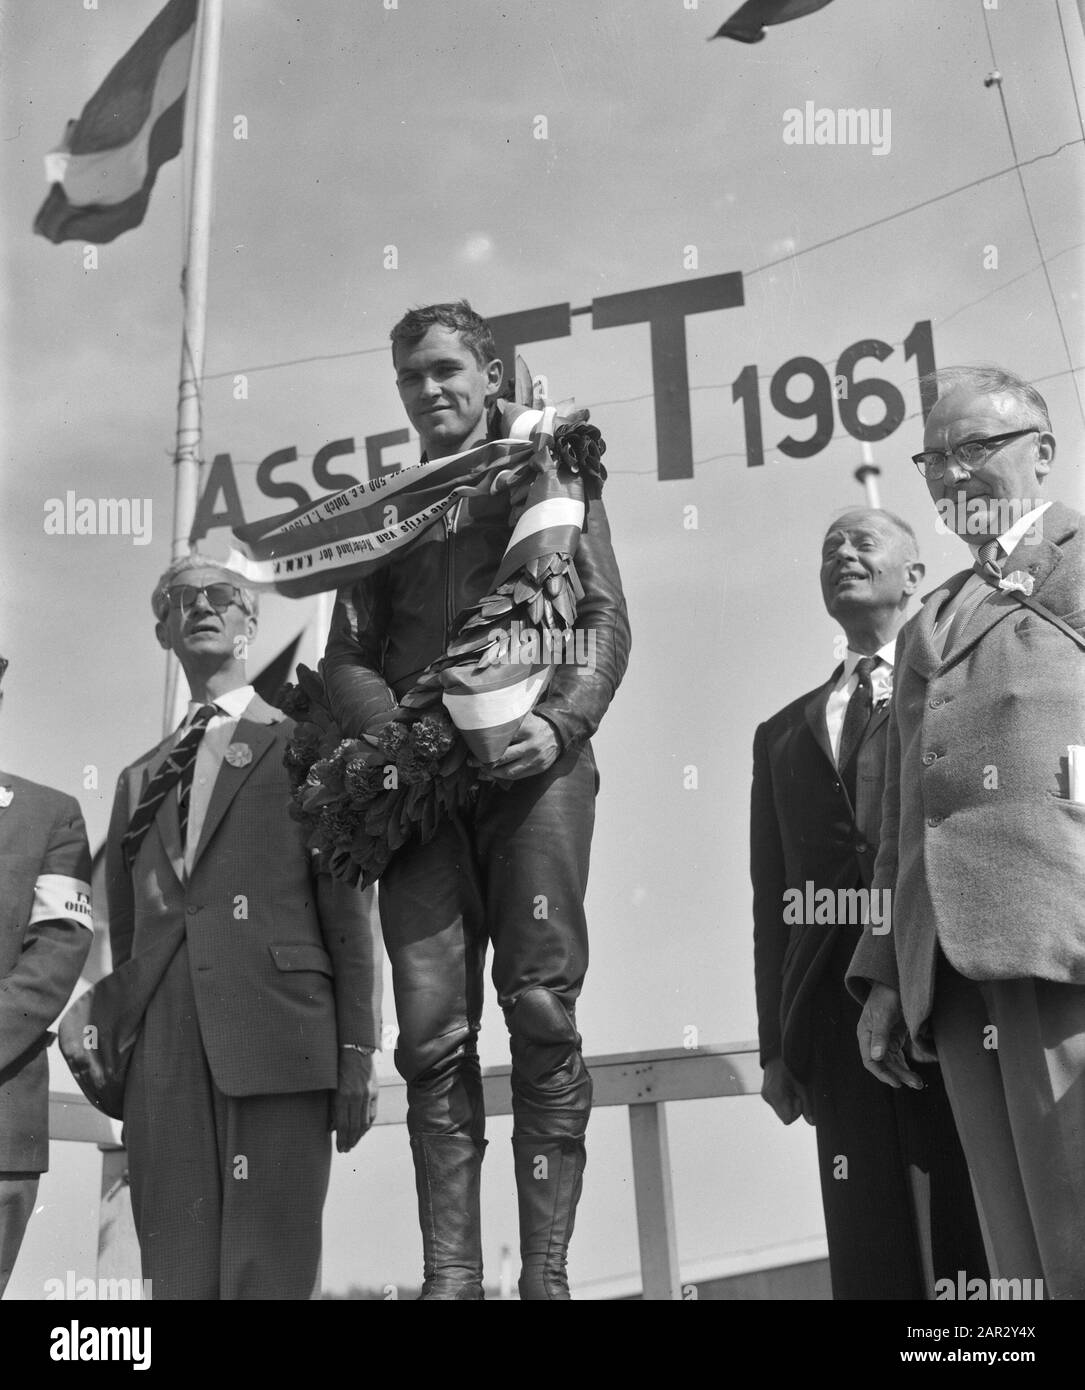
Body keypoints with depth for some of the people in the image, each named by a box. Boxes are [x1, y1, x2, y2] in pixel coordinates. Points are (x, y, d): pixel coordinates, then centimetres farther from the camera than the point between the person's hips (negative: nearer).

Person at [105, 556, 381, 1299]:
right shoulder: (140, 779, 22)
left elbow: (345, 905, 3)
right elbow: (125, 932, 19)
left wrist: (359, 1051, -5)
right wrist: (117, 1049, 10)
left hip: (275, 1038, -3)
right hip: (160, 1056, 4)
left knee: (267, 1271, -6)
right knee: (177, 1271, 2)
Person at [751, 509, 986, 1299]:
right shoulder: (785, 733, 21)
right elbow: (770, 893, 15)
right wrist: (778, 1042, 8)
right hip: (838, 1008, 3)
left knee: (982, 1231, 1)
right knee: (871, 1255, 3)